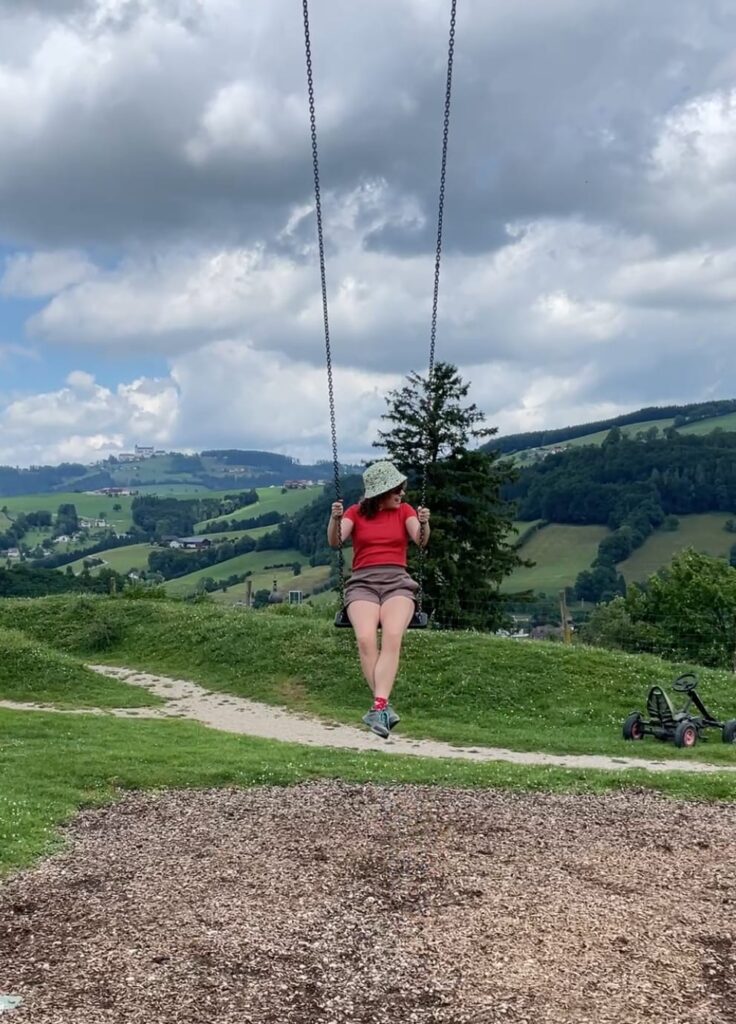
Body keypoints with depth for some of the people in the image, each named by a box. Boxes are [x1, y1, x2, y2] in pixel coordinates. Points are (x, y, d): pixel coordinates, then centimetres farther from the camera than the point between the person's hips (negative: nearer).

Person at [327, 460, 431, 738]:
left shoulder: (404, 511, 14)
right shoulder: (356, 512, 12)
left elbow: (421, 541, -3)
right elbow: (335, 542, -4)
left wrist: (424, 523, -25)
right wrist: (335, 519, -24)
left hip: (397, 582, 0)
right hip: (362, 583, 0)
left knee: (392, 636, -31)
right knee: (366, 638, -31)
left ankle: (378, 706, -40)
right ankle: (385, 707, -31)